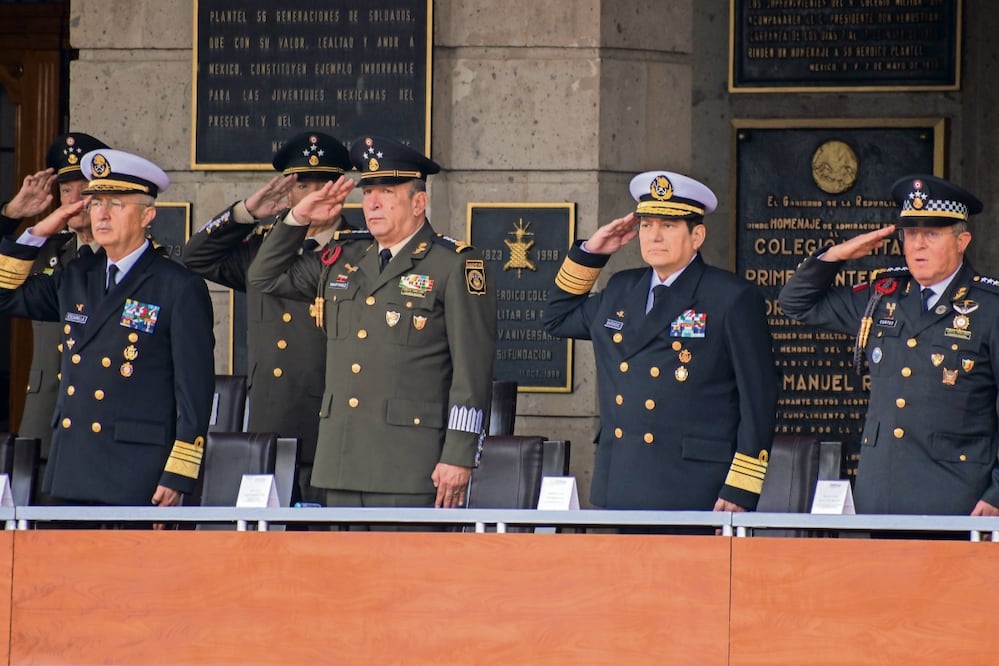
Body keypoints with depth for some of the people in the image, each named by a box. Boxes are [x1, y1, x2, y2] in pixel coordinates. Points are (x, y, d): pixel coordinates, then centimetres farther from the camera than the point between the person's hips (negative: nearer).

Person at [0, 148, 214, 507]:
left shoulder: (180, 288, -5)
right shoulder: (75, 278, 14)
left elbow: (195, 390, -7)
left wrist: (177, 477, -12)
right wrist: (37, 233, 10)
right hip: (70, 474, 6)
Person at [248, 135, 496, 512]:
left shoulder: (453, 266, -3)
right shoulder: (343, 261, 16)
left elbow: (472, 370, -8)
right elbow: (266, 276, 28)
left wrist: (458, 457, -13)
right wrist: (299, 217, 14)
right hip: (342, 464, 6)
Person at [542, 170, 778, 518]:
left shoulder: (734, 300, -3)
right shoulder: (621, 290, 16)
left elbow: (758, 401, -5)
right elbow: (558, 319, 32)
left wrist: (740, 492, -10)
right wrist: (589, 252, 18)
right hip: (619, 490, 6)